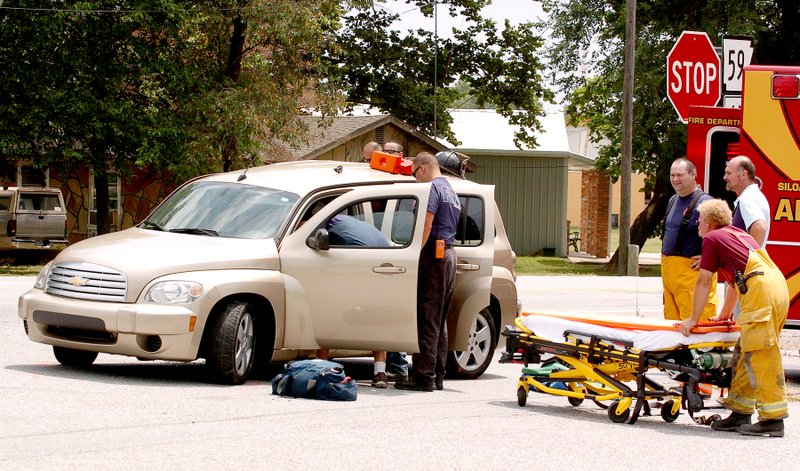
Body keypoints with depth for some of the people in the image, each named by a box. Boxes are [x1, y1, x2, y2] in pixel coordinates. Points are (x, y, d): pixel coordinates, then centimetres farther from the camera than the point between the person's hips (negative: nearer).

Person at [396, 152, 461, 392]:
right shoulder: (451, 192, 22)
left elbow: (426, 226, -18)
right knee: (439, 322, 12)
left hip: (434, 256, -10)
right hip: (449, 255, 10)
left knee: (426, 320, -9)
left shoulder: (433, 188, -8)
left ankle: (424, 376, -11)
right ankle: (437, 376, 13)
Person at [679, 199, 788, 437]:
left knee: (761, 355, -10)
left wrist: (693, 319, 15)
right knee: (744, 353, 13)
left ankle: (773, 419, -13)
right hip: (779, 286, 9)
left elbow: (704, 281, 7)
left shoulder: (712, 238, 6)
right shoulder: (739, 234, 31)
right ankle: (741, 412, 15)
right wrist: (726, 313, 53)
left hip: (761, 291, -9)